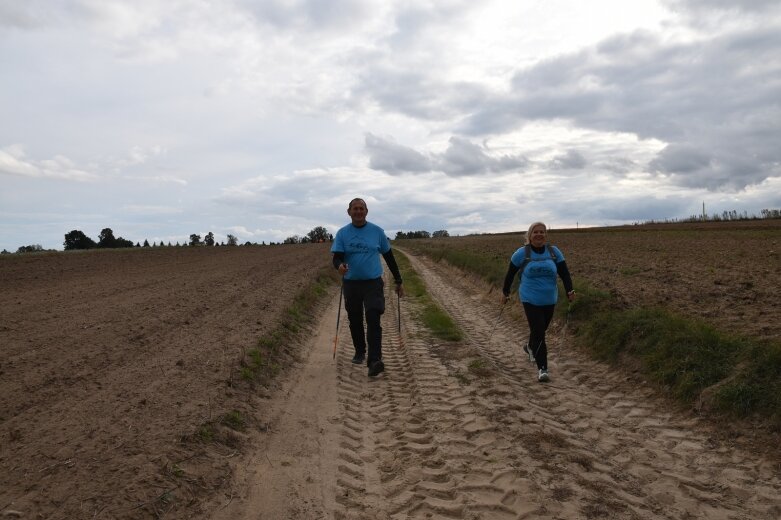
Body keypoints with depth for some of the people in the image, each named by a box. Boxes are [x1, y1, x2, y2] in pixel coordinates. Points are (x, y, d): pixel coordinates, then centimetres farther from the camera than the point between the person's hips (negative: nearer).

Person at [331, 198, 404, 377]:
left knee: (373, 320, -15)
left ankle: (374, 361, -20)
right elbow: (337, 258, -6)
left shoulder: (377, 231, 2)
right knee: (355, 320, 13)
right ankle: (359, 352, 35)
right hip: (351, 284, 2)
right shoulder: (342, 233, 2)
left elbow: (389, 257, 10)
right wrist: (340, 266, -31)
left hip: (373, 283, -2)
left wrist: (398, 281, 11)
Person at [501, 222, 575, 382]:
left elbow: (564, 273, -3)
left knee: (540, 329, 19)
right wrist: (505, 292, 8)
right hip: (531, 300, -4)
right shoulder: (522, 253, -7)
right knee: (538, 333, -13)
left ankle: (530, 347, 51)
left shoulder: (554, 252, 0)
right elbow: (510, 273, 3)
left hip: (549, 300, 4)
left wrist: (569, 290, -18)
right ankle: (542, 369, -8)